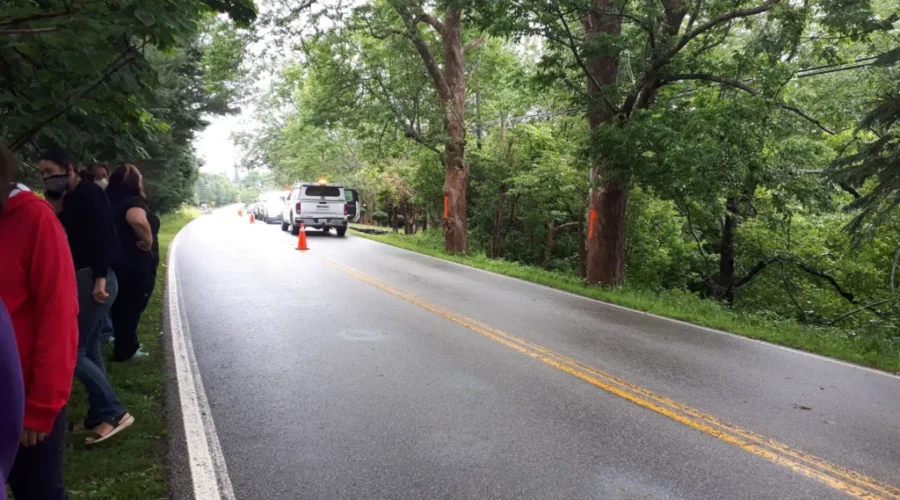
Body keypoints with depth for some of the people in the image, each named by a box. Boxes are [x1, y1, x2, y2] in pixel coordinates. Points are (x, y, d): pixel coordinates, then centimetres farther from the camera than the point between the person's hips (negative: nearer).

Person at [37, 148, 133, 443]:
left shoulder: (88, 194, -12)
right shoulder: (71, 198, 17)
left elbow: (102, 235, -23)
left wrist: (100, 278, -27)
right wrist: (55, 209, 11)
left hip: (94, 281, -10)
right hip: (83, 280, 10)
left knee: (72, 352, -9)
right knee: (89, 350, 13)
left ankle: (115, 413, -4)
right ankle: (99, 416, 21)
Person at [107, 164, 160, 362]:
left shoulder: (112, 203, 8)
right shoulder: (133, 202, -20)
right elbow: (137, 220, -43)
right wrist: (148, 241, -29)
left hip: (118, 263, 9)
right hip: (137, 266, -9)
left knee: (122, 307, 19)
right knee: (132, 308, 3)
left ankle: (127, 345, 33)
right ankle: (125, 351, 13)